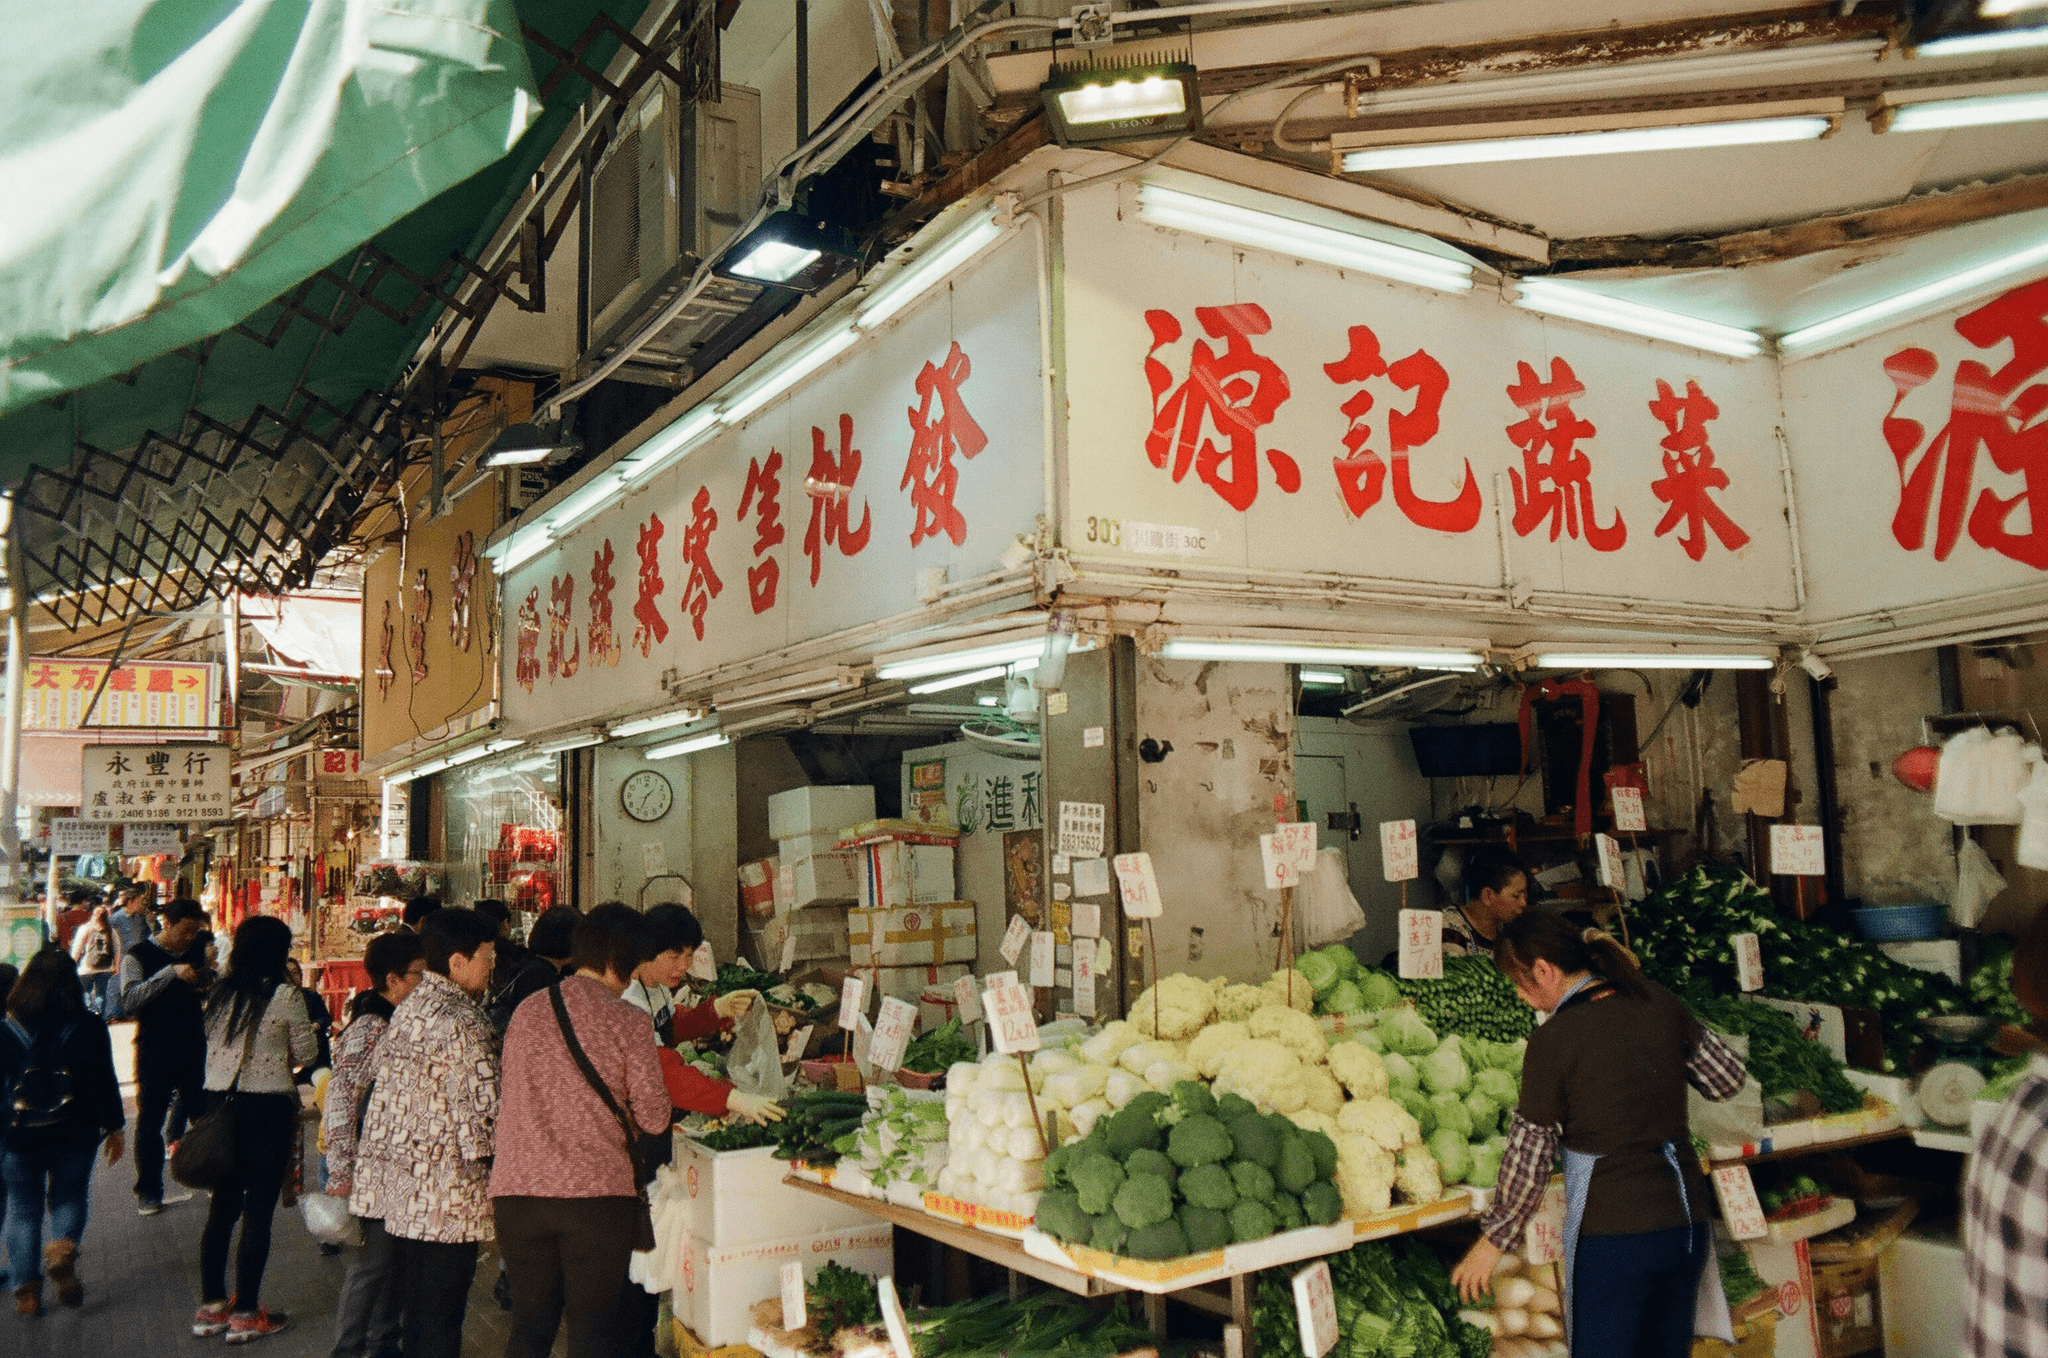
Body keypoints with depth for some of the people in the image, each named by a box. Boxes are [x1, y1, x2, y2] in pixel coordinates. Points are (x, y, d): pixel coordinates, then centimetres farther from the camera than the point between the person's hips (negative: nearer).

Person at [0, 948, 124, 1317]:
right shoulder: (89, 1026, -4)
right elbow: (105, 1081, 0)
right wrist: (113, 1127, 11)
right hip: (75, 1133, 0)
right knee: (69, 1198, 16)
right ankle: (62, 1249, -12)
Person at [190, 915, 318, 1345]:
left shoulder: (219, 992, 4)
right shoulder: (286, 995, -12)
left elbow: (210, 1046, 12)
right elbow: (305, 1054, -5)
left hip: (219, 1100, 6)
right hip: (267, 1106, -6)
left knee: (223, 1204, 16)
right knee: (258, 1210, 3)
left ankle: (210, 1307, 25)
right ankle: (245, 1314, 9)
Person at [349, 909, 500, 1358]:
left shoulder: (407, 1010, 9)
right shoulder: (462, 1021, -19)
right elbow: (488, 1107, -21)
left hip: (400, 1182, 9)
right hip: (446, 1194, -9)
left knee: (415, 1310, 19)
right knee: (440, 1322, 1)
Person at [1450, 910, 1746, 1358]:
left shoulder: (1553, 1039, -14)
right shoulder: (1659, 1003, 0)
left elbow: (1529, 1153, -8)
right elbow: (1727, 1078, 11)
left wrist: (1493, 1240, 4)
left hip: (1613, 1232, -6)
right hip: (1688, 1219, 6)